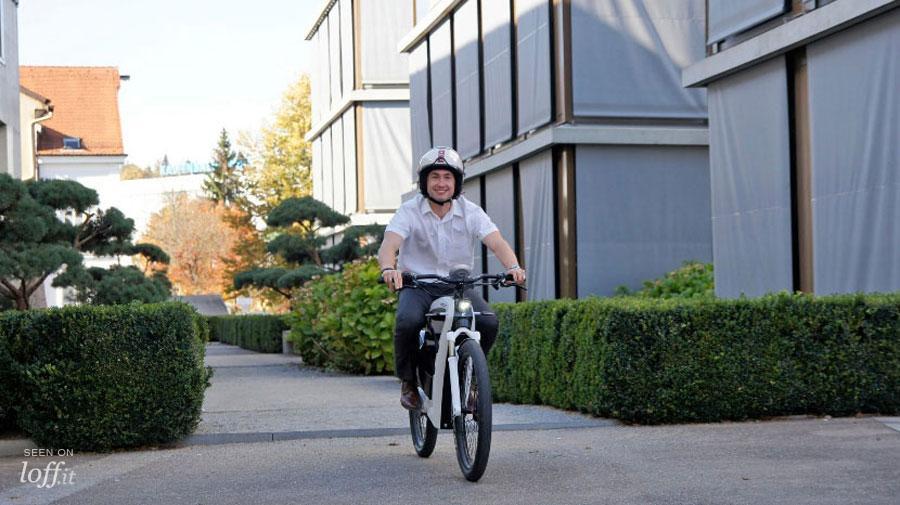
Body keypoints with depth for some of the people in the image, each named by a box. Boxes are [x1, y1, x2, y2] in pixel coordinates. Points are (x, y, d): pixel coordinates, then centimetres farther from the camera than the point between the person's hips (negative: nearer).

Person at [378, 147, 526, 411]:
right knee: (408, 322, -33)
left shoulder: (470, 212, -3)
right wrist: (389, 268, -48)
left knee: (488, 322, -24)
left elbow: (496, 242, -17)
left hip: (459, 285, 2)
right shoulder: (410, 211, -8)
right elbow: (389, 244, -24)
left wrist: (513, 266, -40)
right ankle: (408, 381, -4)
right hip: (418, 285, -2)